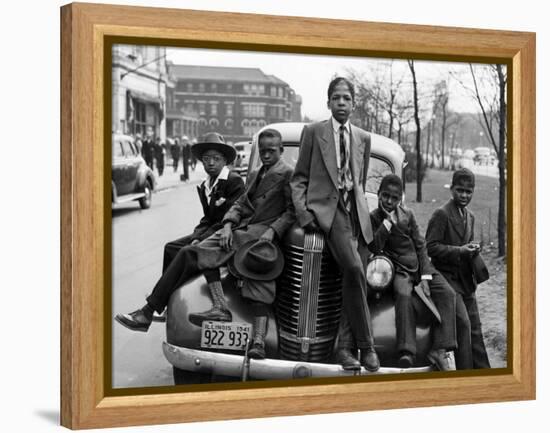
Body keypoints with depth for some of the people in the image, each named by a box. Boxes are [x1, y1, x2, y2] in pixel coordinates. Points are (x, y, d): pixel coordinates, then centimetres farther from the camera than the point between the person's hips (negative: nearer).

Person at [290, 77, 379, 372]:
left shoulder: (363, 138, 18)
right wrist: (302, 212, -6)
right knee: (354, 269, -25)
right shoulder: (313, 132, 8)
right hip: (325, 207, -5)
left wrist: (359, 208, 15)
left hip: (355, 211, 5)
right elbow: (299, 177, 7)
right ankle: (366, 345, -19)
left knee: (353, 280, -5)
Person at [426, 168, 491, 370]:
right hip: (448, 278, -8)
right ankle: (465, 372, -8)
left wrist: (473, 249, 3)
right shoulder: (441, 214, -11)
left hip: (466, 280, 8)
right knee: (463, 324, -15)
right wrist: (460, 251, -22)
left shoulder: (469, 216, 15)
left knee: (475, 327, 10)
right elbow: (430, 247, -16)